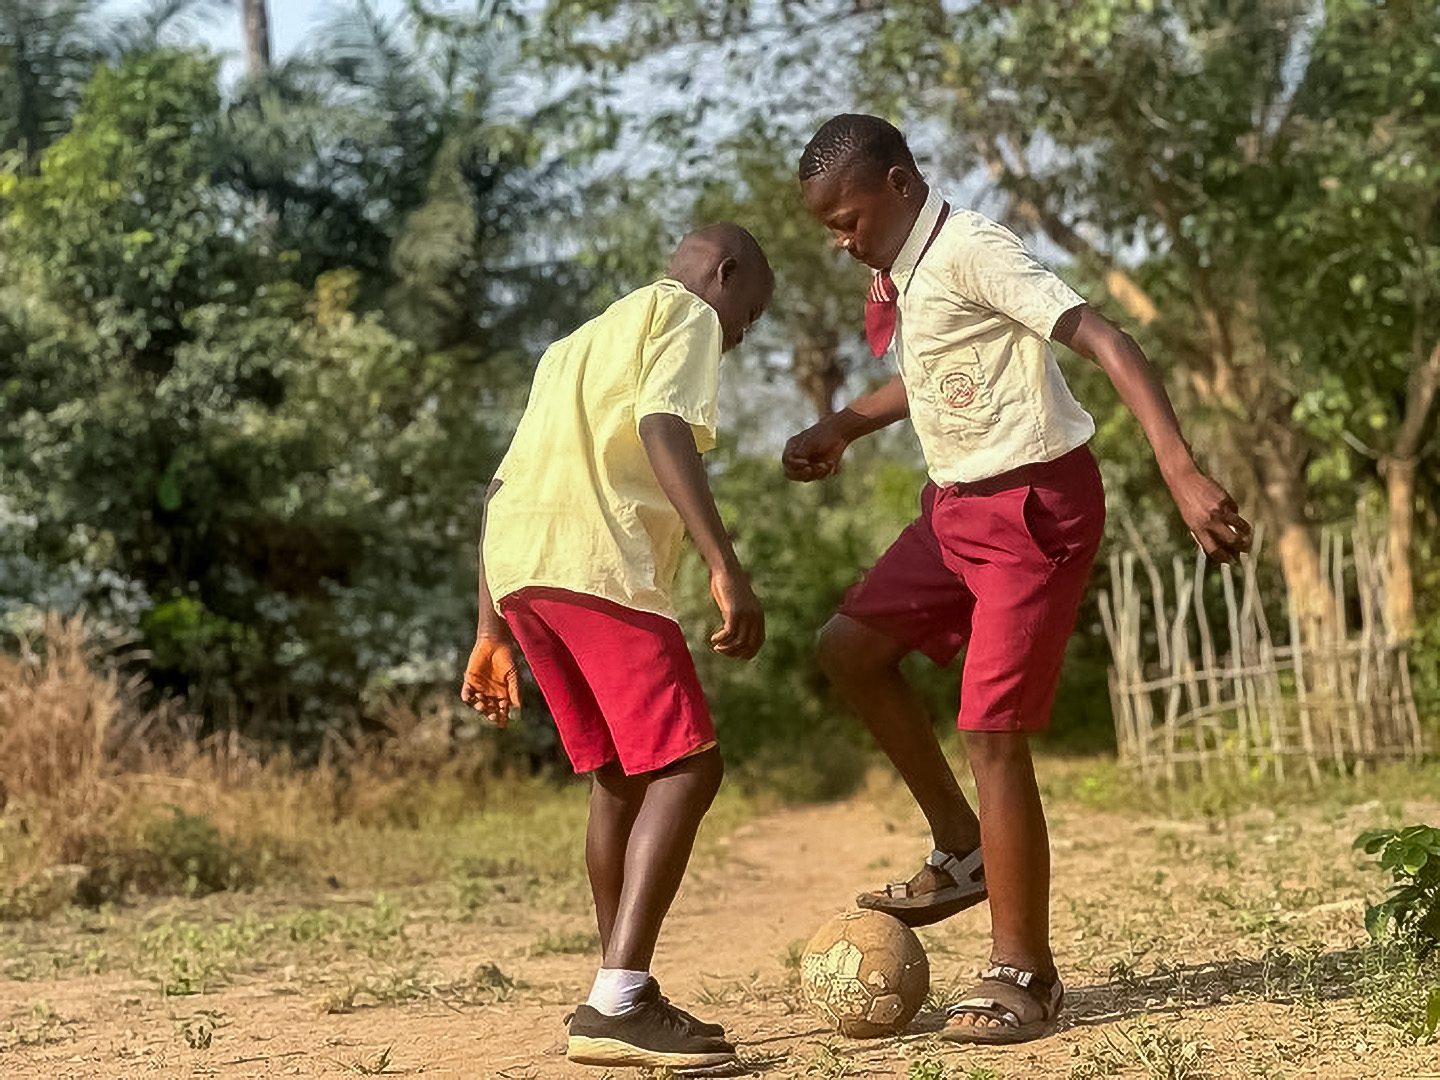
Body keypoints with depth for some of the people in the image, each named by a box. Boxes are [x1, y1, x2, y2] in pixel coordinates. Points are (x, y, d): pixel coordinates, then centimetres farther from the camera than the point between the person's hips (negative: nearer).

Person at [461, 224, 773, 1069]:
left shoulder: (580, 344, 33)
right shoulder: (688, 316, 9)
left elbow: (508, 483, 27)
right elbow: (662, 428, -13)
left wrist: (494, 632, 26)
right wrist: (728, 569, -21)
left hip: (515, 566, 8)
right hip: (599, 563, -8)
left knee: (622, 777, 17)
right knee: (686, 768, -9)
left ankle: (623, 997, 18)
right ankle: (618, 1005, -19)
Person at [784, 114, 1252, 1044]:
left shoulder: (971, 252, -20)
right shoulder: (901, 273, 8)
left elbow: (1106, 341, -27)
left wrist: (1183, 474, -36)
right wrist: (843, 428, 19)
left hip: (1035, 505, -9)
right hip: (958, 504, 9)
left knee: (992, 734, -9)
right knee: (851, 646, 9)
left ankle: (1025, 978, 2)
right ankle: (965, 853, 18)